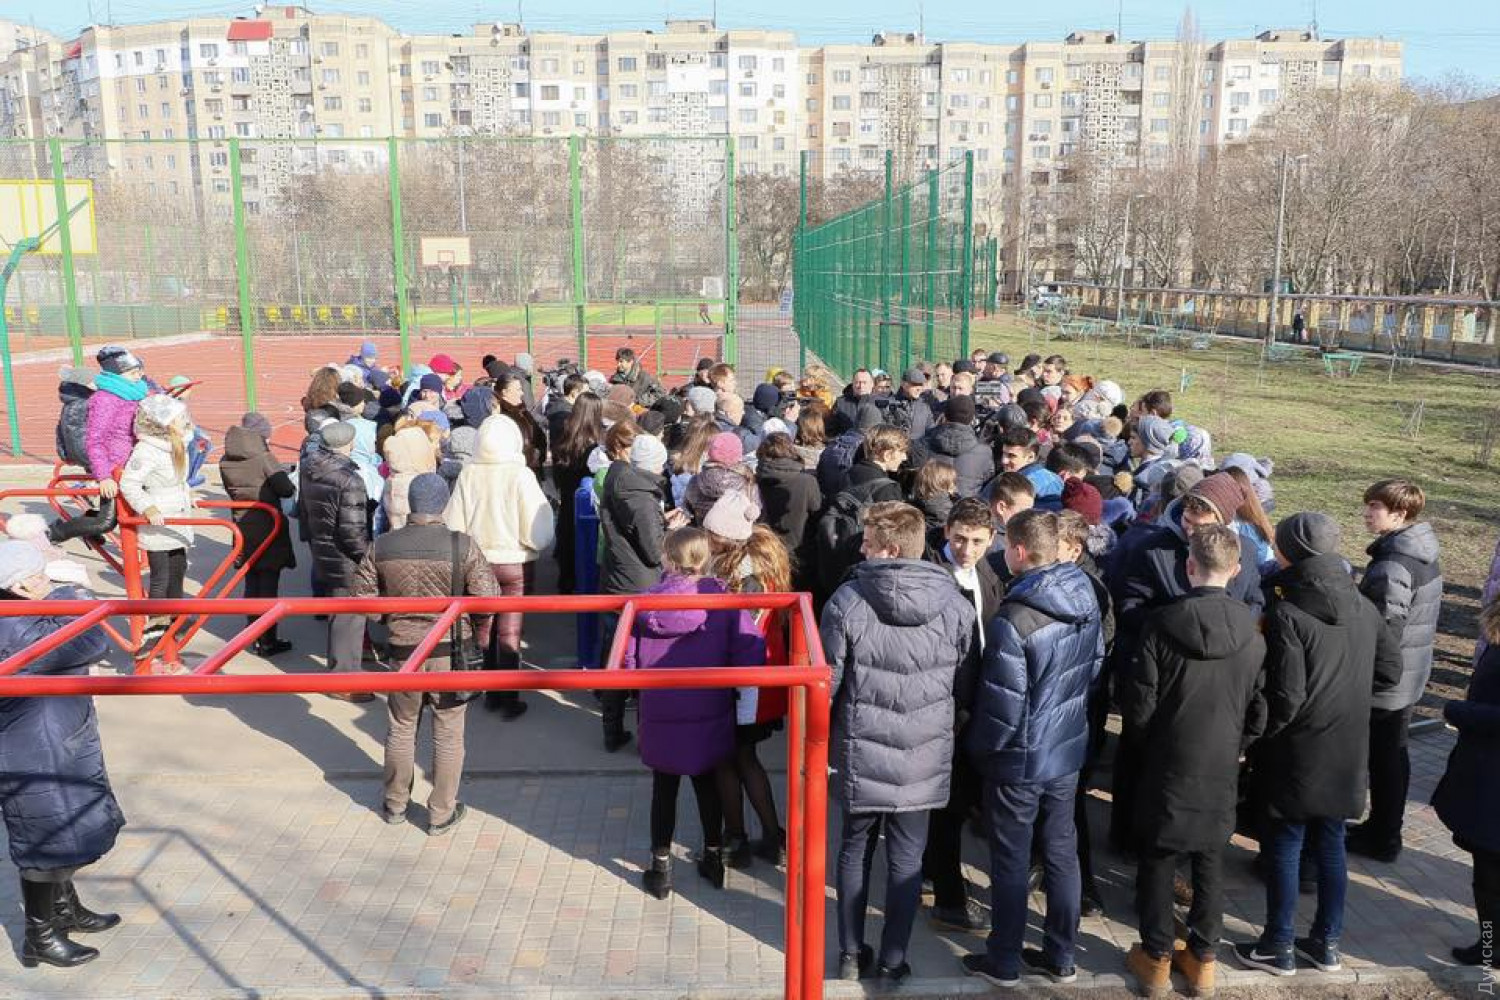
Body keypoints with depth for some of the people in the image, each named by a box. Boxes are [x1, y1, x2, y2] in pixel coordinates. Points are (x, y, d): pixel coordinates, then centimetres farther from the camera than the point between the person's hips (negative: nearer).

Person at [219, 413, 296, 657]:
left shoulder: (226, 461, 3)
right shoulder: (264, 458, -15)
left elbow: (231, 490, 12)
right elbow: (287, 489, -13)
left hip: (243, 529, 6)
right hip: (268, 530, -6)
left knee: (251, 585, 15)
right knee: (269, 587, 1)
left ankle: (255, 637, 23)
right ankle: (268, 642, 6)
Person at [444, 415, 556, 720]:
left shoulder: (468, 474, -10)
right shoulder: (521, 475, -17)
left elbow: (453, 523, -4)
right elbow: (538, 531, -16)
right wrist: (539, 545, 5)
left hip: (478, 562, 3)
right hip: (515, 563, -2)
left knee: (483, 629, 17)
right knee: (510, 633, 8)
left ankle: (491, 693, 27)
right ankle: (509, 699, 13)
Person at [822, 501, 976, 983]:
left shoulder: (846, 602, -14)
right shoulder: (956, 606, -8)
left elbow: (826, 683, -8)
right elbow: (966, 686, 2)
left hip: (861, 754, -1)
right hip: (924, 757, 1)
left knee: (855, 850, 17)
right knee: (906, 858, 13)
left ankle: (851, 954, 28)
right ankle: (892, 960, 23)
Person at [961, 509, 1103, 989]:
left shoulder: (1013, 621, -27)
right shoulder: (1087, 600, -5)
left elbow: (1003, 705, -22)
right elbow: (1096, 664, 8)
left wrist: (980, 748, -5)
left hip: (1020, 761, -6)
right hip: (1069, 750, 6)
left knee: (1011, 864, 10)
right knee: (1061, 854, 18)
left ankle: (1003, 960, 25)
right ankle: (1060, 956, 32)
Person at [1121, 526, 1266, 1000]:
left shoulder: (1163, 623, -17)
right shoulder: (1252, 631, -8)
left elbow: (1140, 705, -14)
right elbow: (1259, 710, 0)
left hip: (1168, 764, -3)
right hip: (1222, 767, 3)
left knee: (1158, 860, 11)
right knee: (1210, 863, 16)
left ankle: (1156, 958, 21)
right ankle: (1203, 960, 26)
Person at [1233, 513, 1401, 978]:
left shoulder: (1286, 613, -21)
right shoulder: (1364, 607, 0)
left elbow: (1286, 697, -21)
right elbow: (1390, 671, 10)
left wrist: (1254, 737, -7)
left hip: (1298, 756, -6)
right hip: (1348, 754, 6)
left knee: (1282, 849, 7)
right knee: (1330, 845, 18)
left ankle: (1278, 948, 18)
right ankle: (1326, 943, 29)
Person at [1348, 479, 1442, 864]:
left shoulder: (1392, 566, -25)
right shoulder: (1425, 557, 7)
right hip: (1411, 677, 9)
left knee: (1382, 758, 3)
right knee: (1393, 754, 18)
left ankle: (1381, 838, 16)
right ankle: (1385, 832, 31)